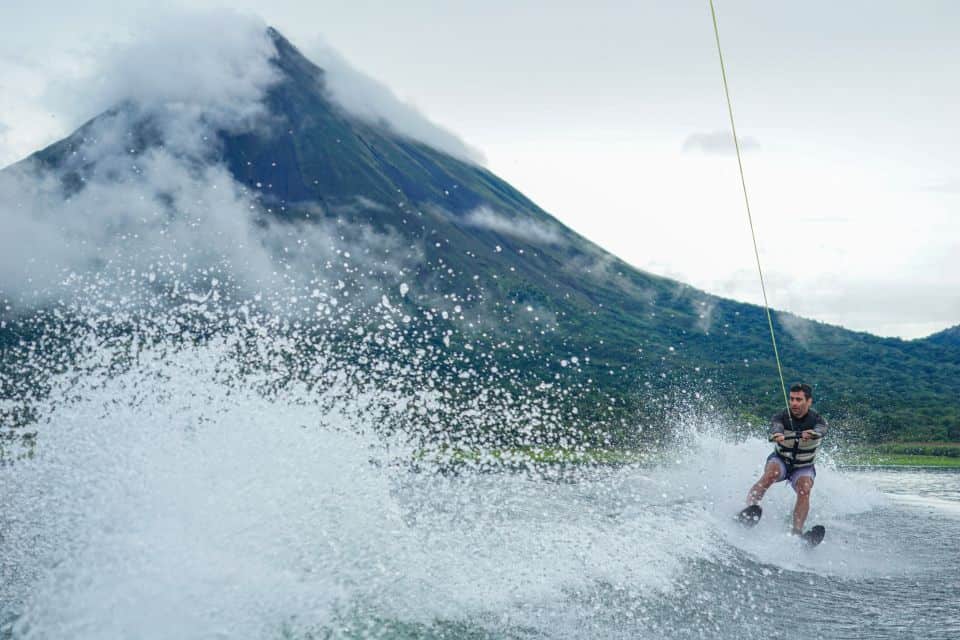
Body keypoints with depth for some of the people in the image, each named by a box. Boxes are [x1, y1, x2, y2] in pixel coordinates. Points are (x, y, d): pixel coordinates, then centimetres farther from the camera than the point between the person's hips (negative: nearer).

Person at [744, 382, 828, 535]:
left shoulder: (817, 420, -17)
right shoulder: (782, 417, -17)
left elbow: (820, 430, -40)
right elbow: (775, 427, -40)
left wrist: (811, 434, -64)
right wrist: (776, 435, -65)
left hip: (804, 468, 0)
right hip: (780, 461, 0)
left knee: (804, 490, -29)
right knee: (770, 475, -33)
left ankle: (797, 533, -36)